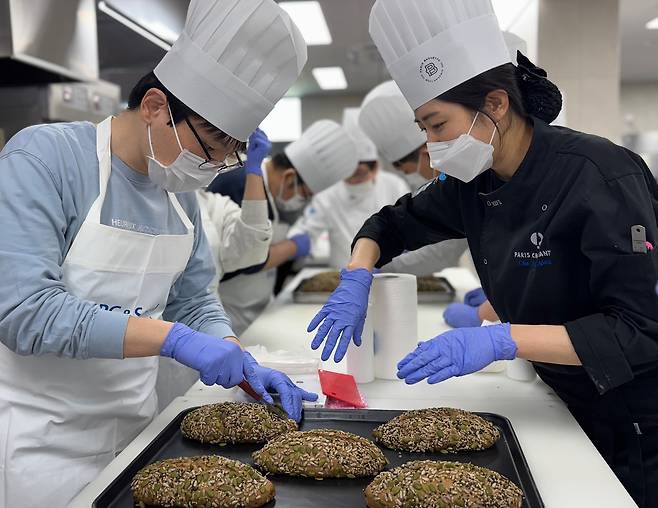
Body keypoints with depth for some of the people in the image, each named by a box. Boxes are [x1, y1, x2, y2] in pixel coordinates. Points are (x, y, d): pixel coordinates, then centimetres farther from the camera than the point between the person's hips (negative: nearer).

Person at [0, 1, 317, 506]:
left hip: (135, 425, 6)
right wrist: (173, 337, -29)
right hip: (41, 439, -6)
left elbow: (193, 301, 7)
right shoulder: (44, 157, -17)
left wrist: (244, 367, -9)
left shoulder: (180, 190, 2)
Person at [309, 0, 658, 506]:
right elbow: (394, 224, 10)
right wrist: (355, 282, -9)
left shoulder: (600, 176, -26)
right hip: (564, 407, 6)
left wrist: (500, 340, -38)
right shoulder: (475, 184, -5)